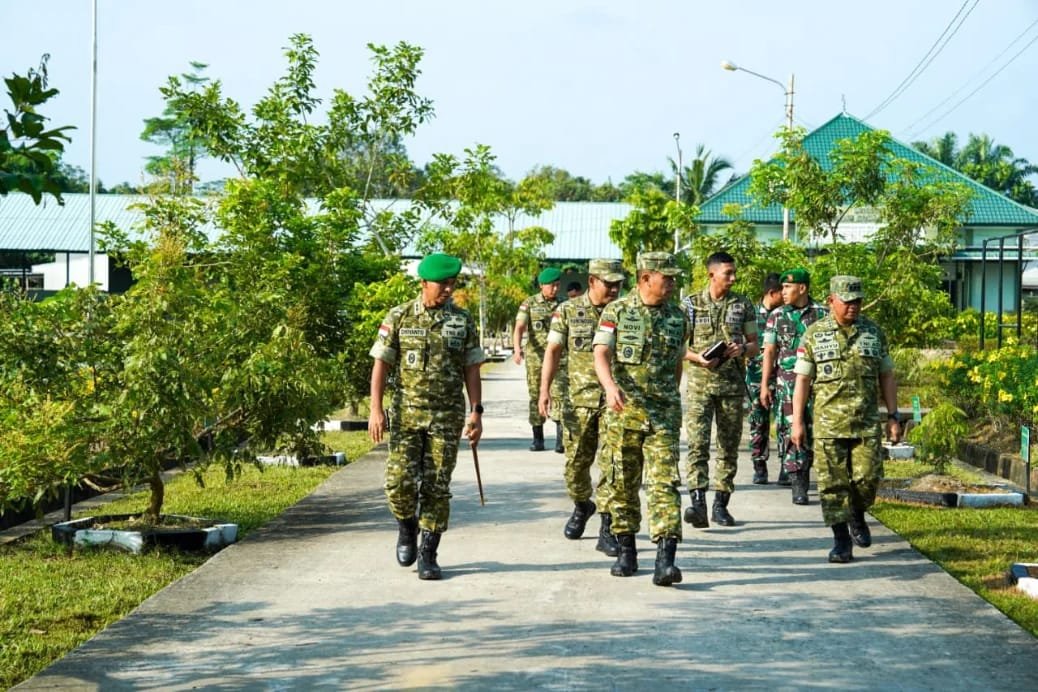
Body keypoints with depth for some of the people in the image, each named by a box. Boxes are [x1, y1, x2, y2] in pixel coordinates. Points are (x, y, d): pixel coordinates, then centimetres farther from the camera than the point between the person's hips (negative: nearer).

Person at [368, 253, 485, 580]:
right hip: (406, 413, -1)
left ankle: (428, 555, 9)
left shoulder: (462, 320, 4)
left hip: (447, 417, 1)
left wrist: (476, 413, -2)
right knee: (400, 480, -11)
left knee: (436, 486, 1)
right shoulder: (399, 317, 0)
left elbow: (471, 369, 6)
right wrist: (376, 410, -10)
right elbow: (381, 364, -1)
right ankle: (407, 529, 19)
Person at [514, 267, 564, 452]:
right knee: (536, 396, 5)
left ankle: (561, 438, -13)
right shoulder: (529, 304, 2)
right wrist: (517, 348, -24)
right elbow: (519, 328, -8)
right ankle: (537, 438, 13)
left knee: (558, 394, -12)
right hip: (535, 356, 0)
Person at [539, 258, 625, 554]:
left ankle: (608, 530, -3)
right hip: (579, 399, 0)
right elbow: (553, 351, 2)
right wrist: (544, 390, -7)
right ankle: (581, 506, 37)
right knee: (576, 462, 9)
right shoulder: (568, 311, 2)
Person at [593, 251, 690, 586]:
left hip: (663, 414, 1)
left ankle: (665, 559, -16)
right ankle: (625, 551, 22)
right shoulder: (616, 311, -1)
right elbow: (601, 355, -10)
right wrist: (610, 386, -29)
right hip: (623, 411, -1)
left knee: (665, 483, -10)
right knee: (623, 484, 8)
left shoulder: (678, 317, 9)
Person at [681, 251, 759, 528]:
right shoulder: (690, 305, 3)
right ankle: (698, 502, -22)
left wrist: (742, 350, -12)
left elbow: (755, 346, 11)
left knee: (729, 446, 6)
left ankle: (721, 504, 15)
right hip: (700, 383, -2)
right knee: (698, 443, -14)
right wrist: (698, 357, -15)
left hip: (732, 385, 2)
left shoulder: (743, 305, 7)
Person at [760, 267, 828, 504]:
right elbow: (770, 352, 6)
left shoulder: (822, 314, 4)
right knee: (791, 432, -6)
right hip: (787, 382, 0)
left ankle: (804, 474, 19)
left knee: (812, 431, 3)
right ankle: (798, 485, -5)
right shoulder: (777, 316, 7)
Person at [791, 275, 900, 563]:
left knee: (867, 477, -5)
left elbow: (886, 377, 13)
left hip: (867, 423, 1)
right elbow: (802, 380, 3)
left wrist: (893, 416, 7)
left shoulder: (874, 332, 9)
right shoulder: (814, 334, 2)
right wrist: (797, 421, -2)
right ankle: (841, 541, 5)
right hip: (828, 423, -1)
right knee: (833, 483, -2)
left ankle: (857, 517, 25)